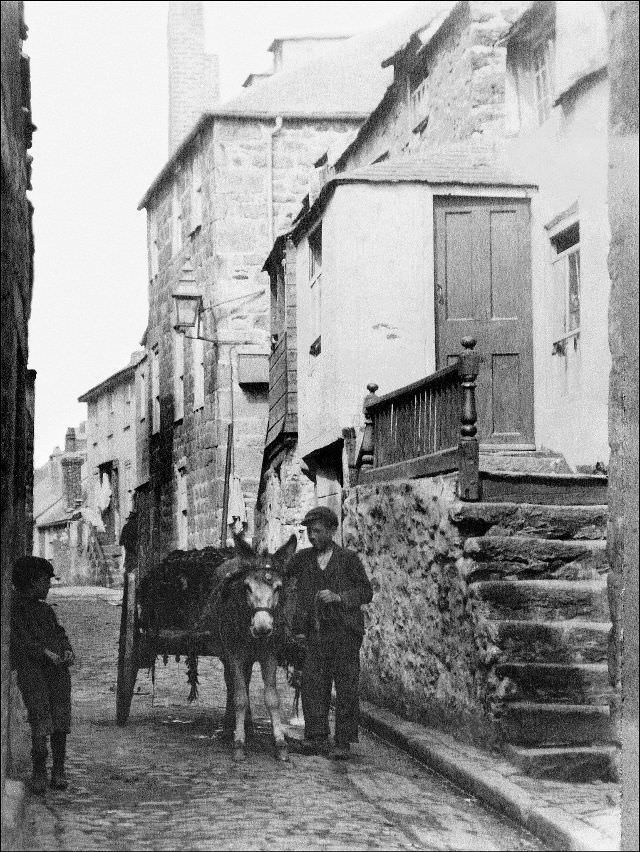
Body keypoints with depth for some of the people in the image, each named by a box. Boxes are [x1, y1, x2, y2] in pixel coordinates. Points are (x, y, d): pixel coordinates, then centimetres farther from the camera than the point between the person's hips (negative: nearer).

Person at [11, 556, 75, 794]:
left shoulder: (46, 609, 27)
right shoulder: (14, 607, 6)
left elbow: (59, 633, 19)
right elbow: (19, 639, -5)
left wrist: (67, 650, -2)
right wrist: (45, 652, -15)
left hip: (57, 667, 5)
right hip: (30, 667, -5)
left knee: (61, 719, -3)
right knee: (41, 719, -14)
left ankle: (59, 770, 3)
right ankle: (39, 771, -6)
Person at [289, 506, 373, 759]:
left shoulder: (348, 559, 1)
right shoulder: (302, 559, 9)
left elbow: (366, 592, 0)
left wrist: (339, 597, -16)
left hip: (345, 633, -3)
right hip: (316, 635, 3)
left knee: (346, 689, -1)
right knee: (312, 685, -4)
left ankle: (343, 743, 6)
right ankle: (317, 738, 2)